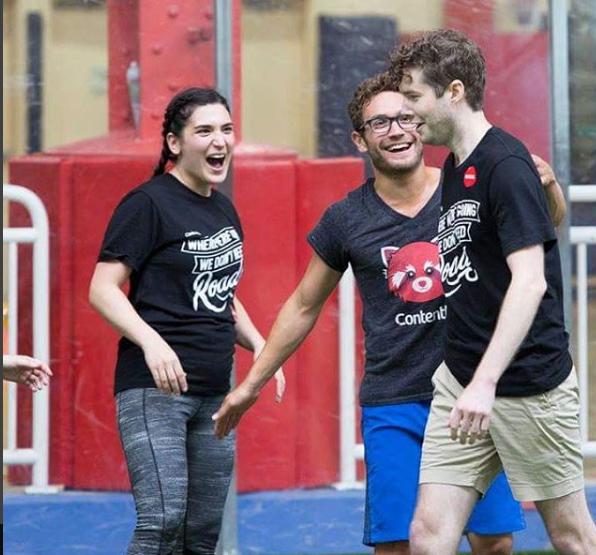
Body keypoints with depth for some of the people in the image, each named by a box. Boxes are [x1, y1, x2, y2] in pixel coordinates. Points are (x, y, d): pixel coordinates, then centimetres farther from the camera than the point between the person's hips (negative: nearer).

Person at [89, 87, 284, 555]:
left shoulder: (224, 210, 17)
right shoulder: (149, 204, -7)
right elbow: (103, 289, -12)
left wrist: (259, 346, 13)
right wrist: (152, 342, -26)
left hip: (214, 393, 8)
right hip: (154, 390, -8)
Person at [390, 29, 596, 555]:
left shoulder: (506, 165, -15)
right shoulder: (454, 166, 12)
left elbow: (530, 282, -23)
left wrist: (485, 382, -31)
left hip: (528, 386, -8)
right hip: (460, 380, 8)